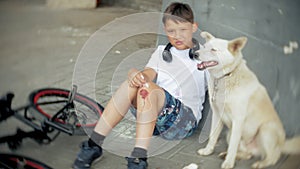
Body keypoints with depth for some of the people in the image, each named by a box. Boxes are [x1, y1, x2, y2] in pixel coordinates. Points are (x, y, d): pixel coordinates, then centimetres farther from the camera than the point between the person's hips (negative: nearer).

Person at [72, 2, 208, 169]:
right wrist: (136, 75, -21)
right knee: (134, 82, -28)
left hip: (184, 118, -3)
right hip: (149, 112, 3)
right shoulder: (161, 52, 24)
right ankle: (94, 145, -28)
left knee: (147, 88, -32)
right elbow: (150, 73, 3)